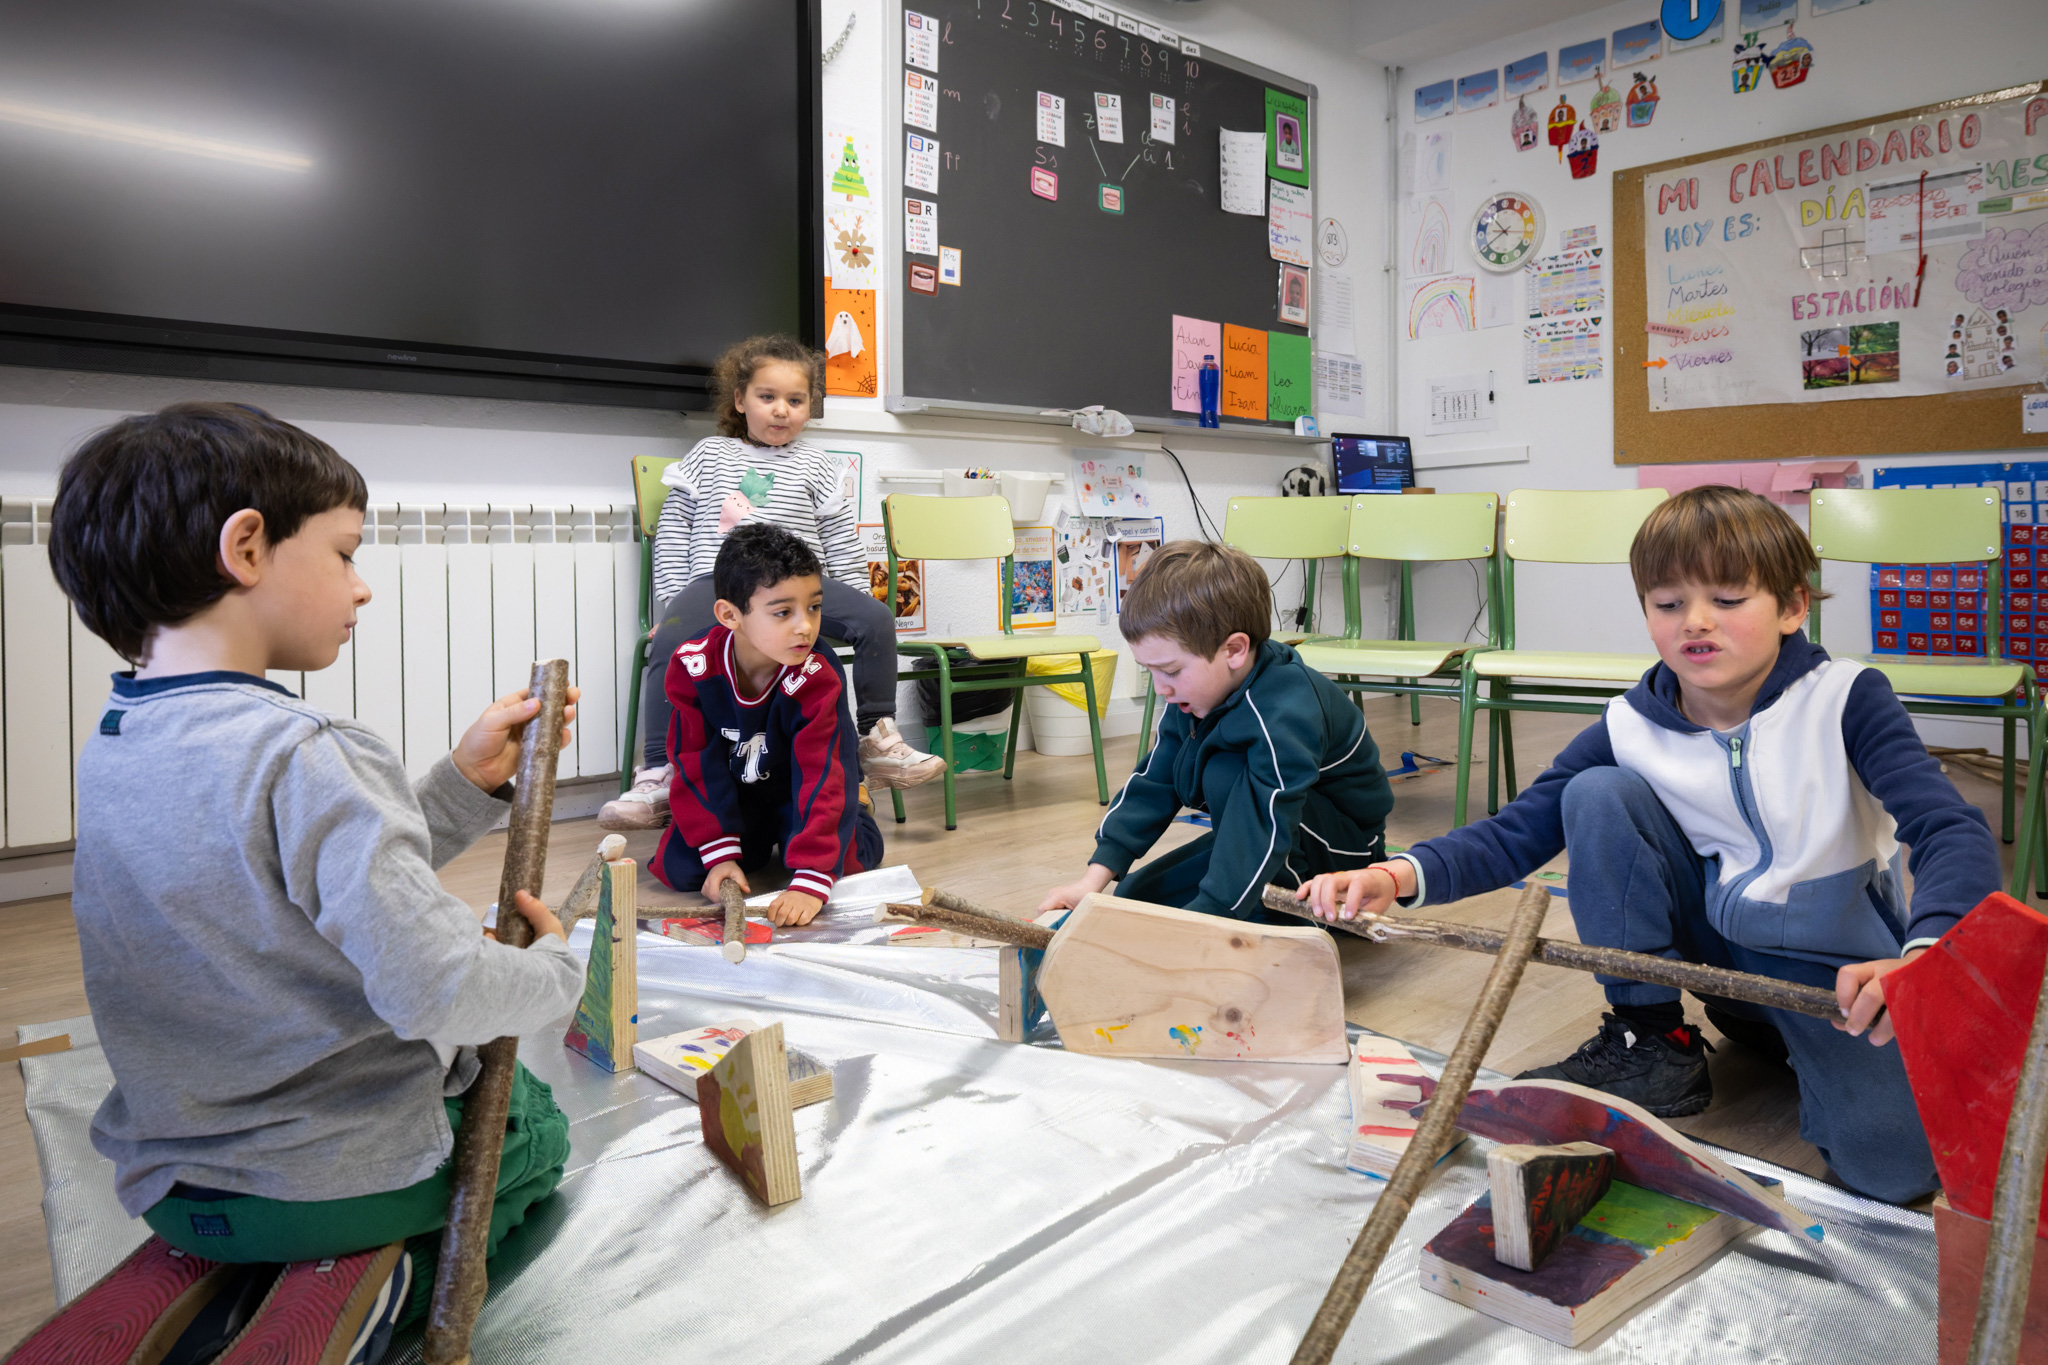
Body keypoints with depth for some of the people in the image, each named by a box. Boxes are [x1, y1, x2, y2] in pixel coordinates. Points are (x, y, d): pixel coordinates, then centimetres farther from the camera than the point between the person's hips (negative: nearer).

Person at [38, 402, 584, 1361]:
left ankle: (200, 1280, 20)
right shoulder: (308, 758, -28)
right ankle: (385, 1279, 7)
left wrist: (466, 780, 2)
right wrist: (557, 968, -13)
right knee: (532, 1120, 23)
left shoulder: (109, 753, 0)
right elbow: (435, 989, -32)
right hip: (353, 1173, -6)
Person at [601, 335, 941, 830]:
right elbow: (672, 537, 14)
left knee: (876, 619, -22)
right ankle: (657, 780, -25)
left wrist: (857, 610, 5)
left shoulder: (816, 466, 17)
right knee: (669, 645, -31)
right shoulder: (708, 455, 17)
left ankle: (878, 741, -7)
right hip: (716, 581, -1)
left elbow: (844, 551, 15)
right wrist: (673, 603, 2)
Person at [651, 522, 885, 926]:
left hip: (794, 791, -2)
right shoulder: (692, 665, -24)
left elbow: (820, 775, -36)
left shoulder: (817, 679, -31)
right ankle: (758, 842, 12)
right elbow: (695, 765, -16)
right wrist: (720, 854, -23)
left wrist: (810, 880, -45)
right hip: (733, 794, 2)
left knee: (844, 861, -27)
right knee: (678, 869, -17)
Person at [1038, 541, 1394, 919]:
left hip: (1344, 845, -8)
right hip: (1251, 836, 8)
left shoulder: (1283, 720, -37)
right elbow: (1153, 782, -6)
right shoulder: (1194, 687, -10)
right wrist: (1097, 873, -15)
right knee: (1133, 897, 2)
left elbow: (1264, 837, -42)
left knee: (1226, 774, -34)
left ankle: (1278, 912, -16)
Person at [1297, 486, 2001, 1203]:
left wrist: (1922, 955, -47)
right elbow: (1512, 833, -14)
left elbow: (1954, 832, -25)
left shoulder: (1846, 698, -16)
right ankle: (1653, 1042, -5)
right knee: (1599, 793, -19)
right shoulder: (1629, 731, -11)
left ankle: (1779, 1031, 10)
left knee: (1893, 1163, -25)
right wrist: (1397, 876, -34)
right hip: (1719, 934, 2)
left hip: (1840, 961, -2)